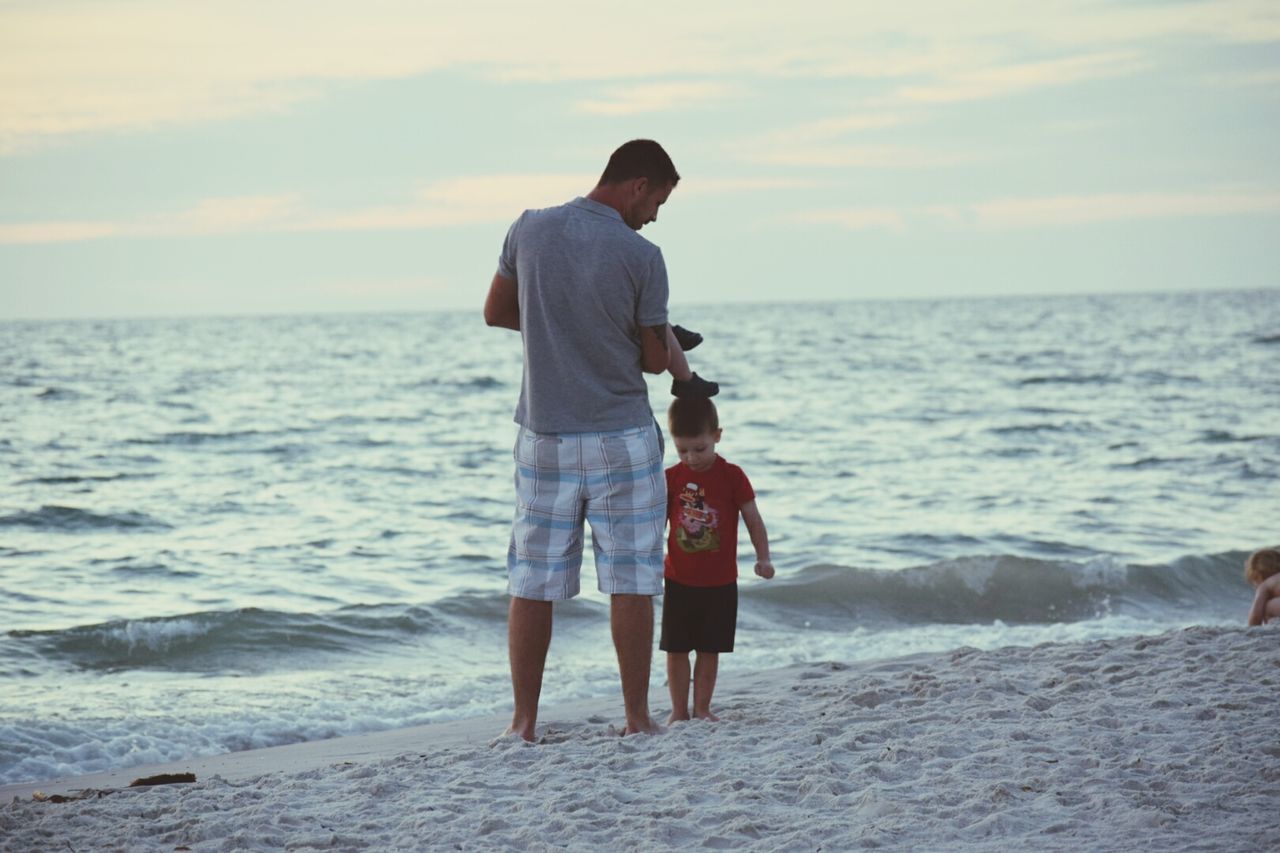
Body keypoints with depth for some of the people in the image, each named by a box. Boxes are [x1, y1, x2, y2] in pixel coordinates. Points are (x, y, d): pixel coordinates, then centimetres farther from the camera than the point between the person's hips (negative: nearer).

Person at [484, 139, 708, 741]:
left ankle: (524, 723, 11)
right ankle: (637, 718, 10)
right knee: (630, 582, 6)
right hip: (623, 439, -3)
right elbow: (655, 359, -4)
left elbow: (496, 313, 10)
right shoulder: (641, 257, -12)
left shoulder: (528, 231, -3)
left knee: (532, 584, 8)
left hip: (544, 437, 3)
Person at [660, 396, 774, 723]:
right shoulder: (671, 478, 0)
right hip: (679, 581, 1)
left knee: (709, 650, 6)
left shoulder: (732, 476, -5)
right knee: (676, 648, 3)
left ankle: (702, 708, 15)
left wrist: (763, 557, -13)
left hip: (720, 583, -1)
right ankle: (678, 710, 12)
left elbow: (753, 519, -2)